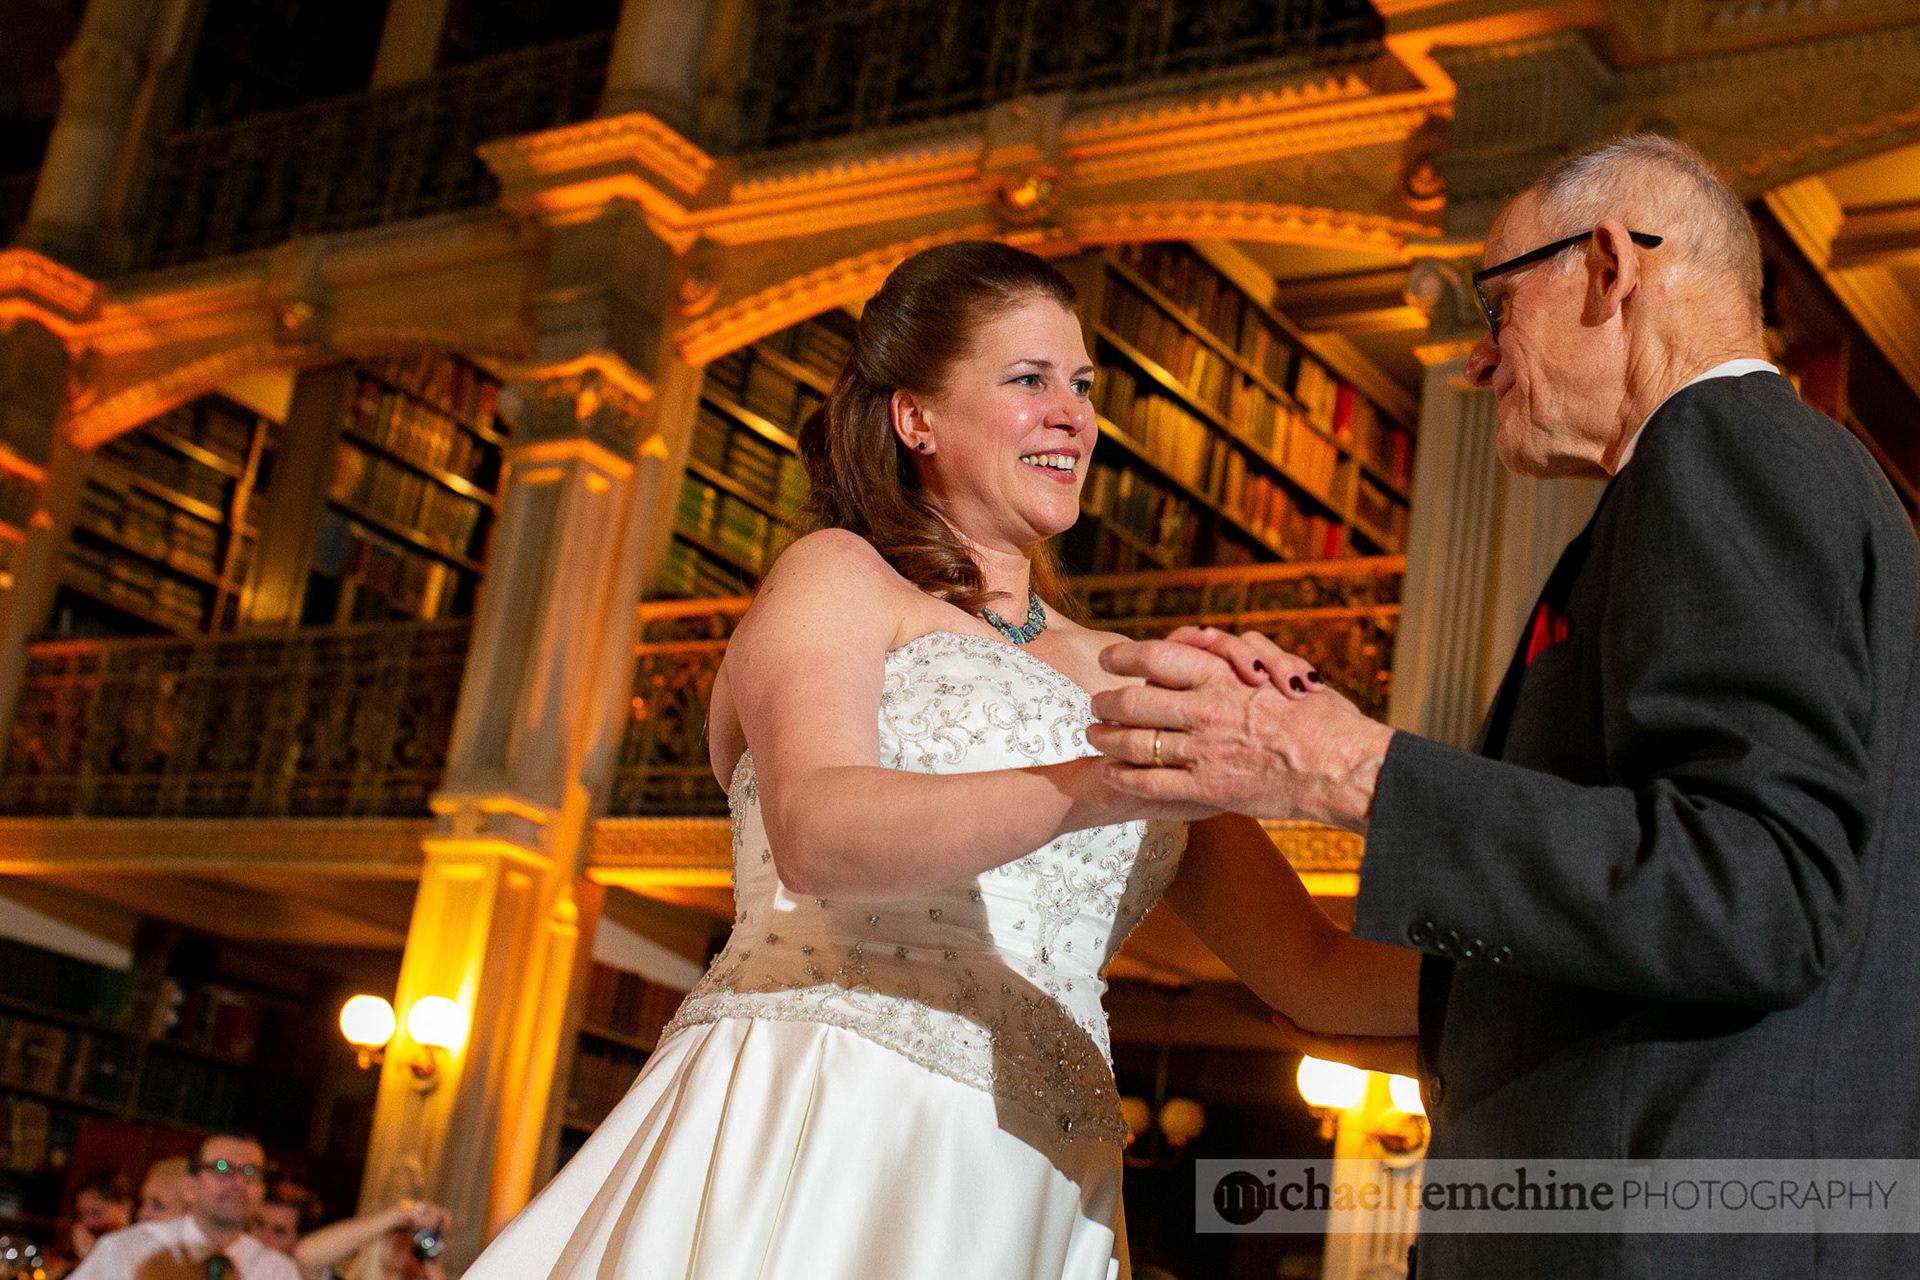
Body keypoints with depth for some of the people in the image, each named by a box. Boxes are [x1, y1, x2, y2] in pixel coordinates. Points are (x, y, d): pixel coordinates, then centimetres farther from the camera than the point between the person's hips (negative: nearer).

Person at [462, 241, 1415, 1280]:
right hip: (803, 1157, -4)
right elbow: (818, 836, -17)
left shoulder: (1119, 680, 18)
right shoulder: (838, 575, 5)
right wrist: (1109, 781, -30)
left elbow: (1314, 972, 15)